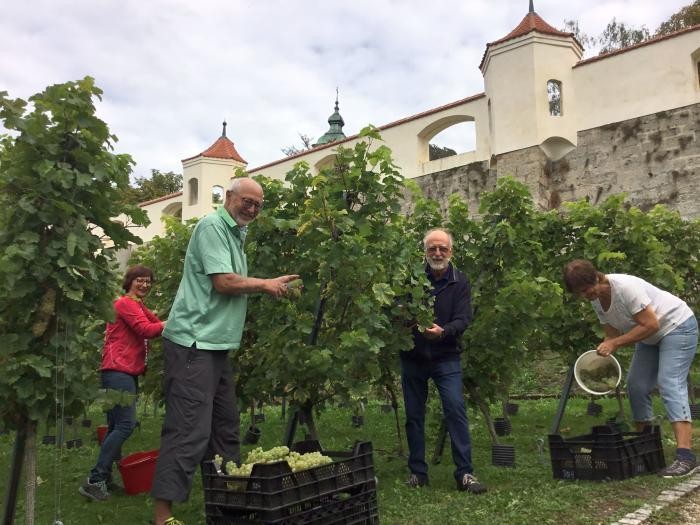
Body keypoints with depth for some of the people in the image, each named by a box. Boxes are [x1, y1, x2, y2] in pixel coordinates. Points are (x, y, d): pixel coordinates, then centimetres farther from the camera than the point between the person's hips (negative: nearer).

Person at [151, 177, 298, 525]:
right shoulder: (212, 226, -10)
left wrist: (271, 286, 9)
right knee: (189, 429, -10)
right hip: (193, 342, -10)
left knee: (225, 424, 17)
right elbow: (224, 282, -18)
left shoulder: (235, 234, 19)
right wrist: (265, 284, -5)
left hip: (216, 343, 10)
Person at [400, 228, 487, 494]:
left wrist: (442, 331, -30)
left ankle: (465, 473, 1)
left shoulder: (460, 282, -2)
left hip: (446, 357, -1)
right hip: (413, 357, 1)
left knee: (456, 409, -9)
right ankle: (417, 472, 21)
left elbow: (463, 320, -10)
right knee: (414, 414, 8)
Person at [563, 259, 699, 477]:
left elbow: (651, 325, -29)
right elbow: (613, 333, 1)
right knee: (636, 385, 3)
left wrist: (615, 343, -30)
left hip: (677, 326, -9)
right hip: (650, 336, 9)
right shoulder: (596, 300, -5)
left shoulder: (625, 287, -31)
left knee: (670, 384, -21)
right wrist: (603, 353, -17)